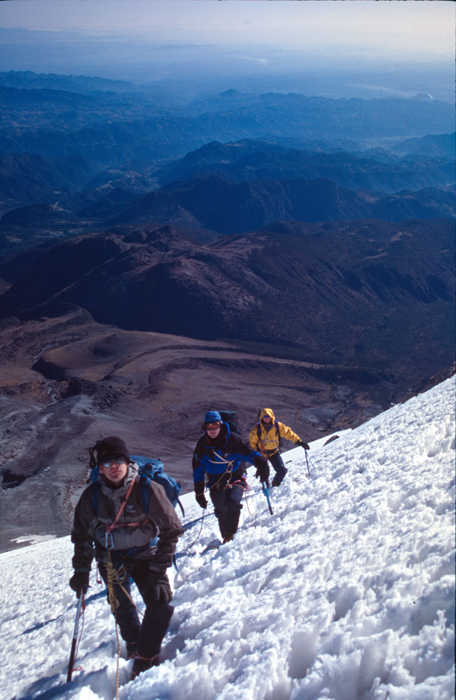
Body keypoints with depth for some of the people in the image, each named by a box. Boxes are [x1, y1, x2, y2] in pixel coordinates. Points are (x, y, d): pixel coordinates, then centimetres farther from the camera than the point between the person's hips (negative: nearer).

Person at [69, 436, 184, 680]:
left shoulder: (148, 490, -20)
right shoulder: (92, 496, -12)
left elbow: (171, 531, -12)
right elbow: (81, 535, 4)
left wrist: (159, 571, -17)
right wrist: (81, 570, -2)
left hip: (144, 555, -2)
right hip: (111, 560, 2)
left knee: (161, 603, -16)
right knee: (121, 608, 12)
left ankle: (144, 659, 1)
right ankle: (133, 643, 43)